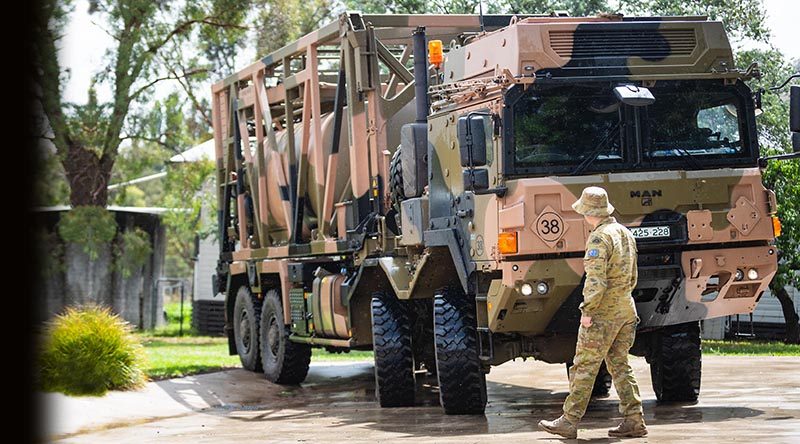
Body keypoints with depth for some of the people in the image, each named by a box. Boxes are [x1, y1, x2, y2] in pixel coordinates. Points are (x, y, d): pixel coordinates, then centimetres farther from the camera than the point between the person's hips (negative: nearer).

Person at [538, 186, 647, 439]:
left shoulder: (599, 238, -15)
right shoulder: (625, 234, 14)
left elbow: (596, 280, -22)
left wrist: (587, 310, -17)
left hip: (602, 313, -9)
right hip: (626, 309, 9)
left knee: (584, 367, -3)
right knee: (620, 366, 12)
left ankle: (569, 421, 0)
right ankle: (634, 420, 8)